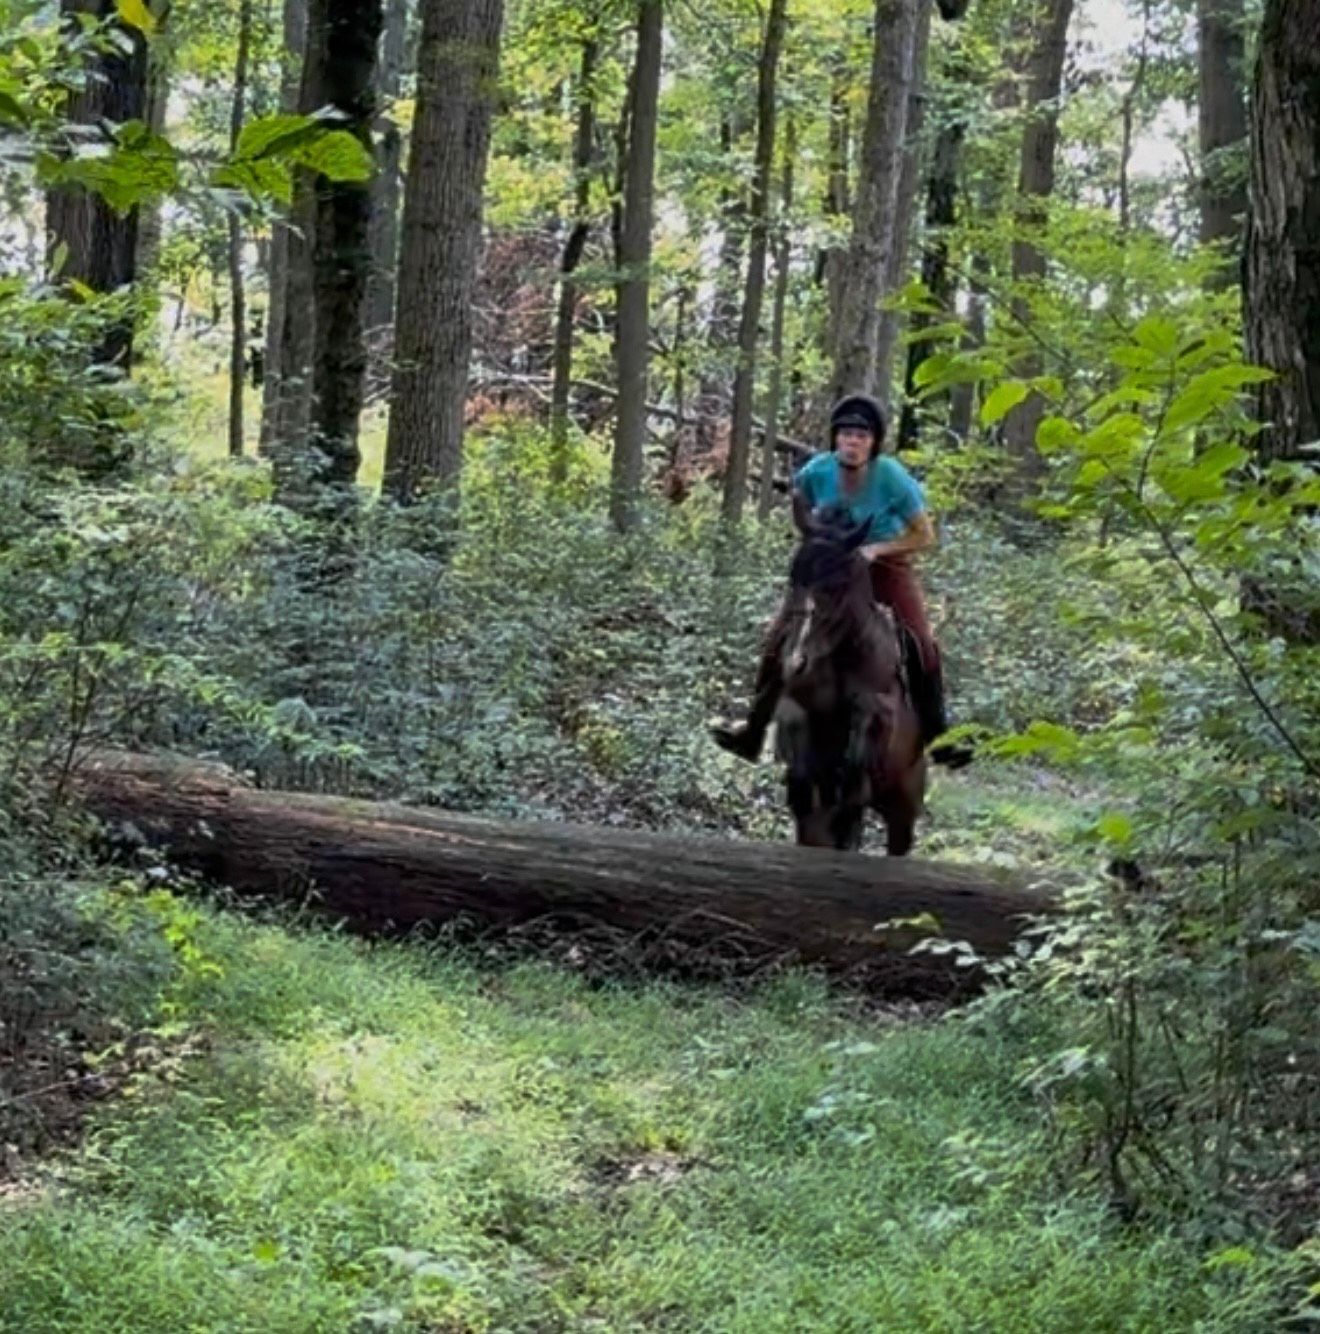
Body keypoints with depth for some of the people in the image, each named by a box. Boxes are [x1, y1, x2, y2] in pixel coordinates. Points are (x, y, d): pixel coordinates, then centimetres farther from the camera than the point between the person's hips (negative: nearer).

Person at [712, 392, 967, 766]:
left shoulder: (892, 479, -26)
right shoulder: (816, 472, -20)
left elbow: (925, 536, -17)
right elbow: (800, 502, 6)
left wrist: (876, 549, -26)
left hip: (886, 560, -2)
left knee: (922, 644, -16)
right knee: (779, 638, -4)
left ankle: (936, 737, -2)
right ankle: (754, 730, 8)